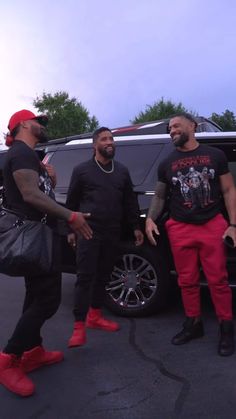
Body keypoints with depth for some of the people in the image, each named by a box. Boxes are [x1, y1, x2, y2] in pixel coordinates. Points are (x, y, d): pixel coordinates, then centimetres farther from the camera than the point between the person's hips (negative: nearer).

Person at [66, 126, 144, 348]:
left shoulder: (122, 171, 14)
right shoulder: (82, 170, 3)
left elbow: (129, 201, 16)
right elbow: (72, 202, 4)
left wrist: (135, 226, 12)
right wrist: (71, 229, 1)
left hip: (112, 233, 4)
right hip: (88, 231, -4)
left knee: (103, 276, 11)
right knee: (85, 277, -7)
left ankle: (95, 317, 26)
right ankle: (79, 327, -1)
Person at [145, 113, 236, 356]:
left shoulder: (215, 156, 5)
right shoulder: (167, 164, 10)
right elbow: (159, 195, 14)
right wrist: (150, 219, -4)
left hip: (213, 225, -1)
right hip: (180, 229, 2)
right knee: (187, 281, 8)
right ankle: (193, 323, 23)